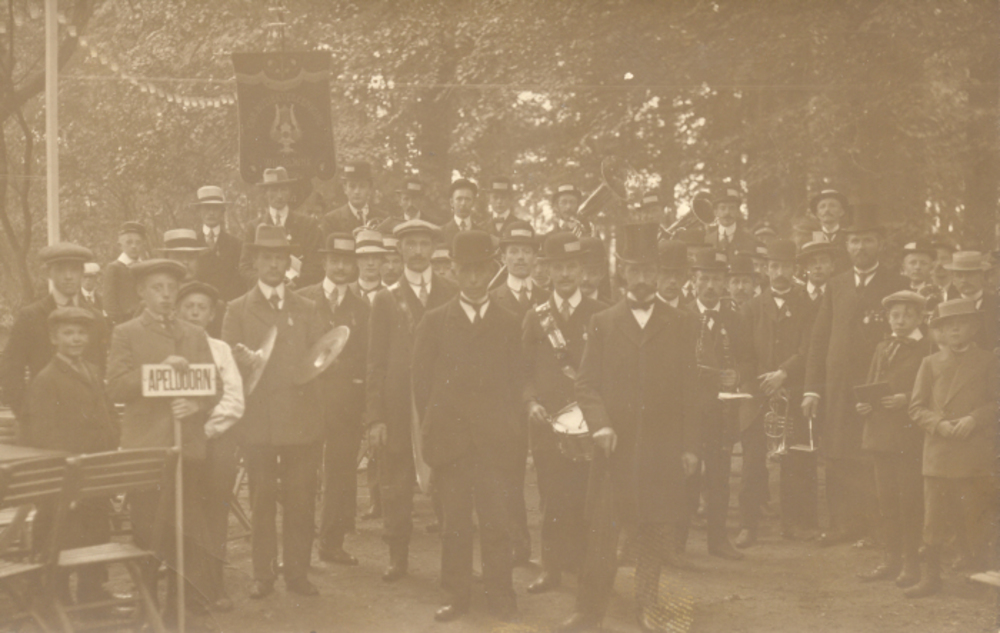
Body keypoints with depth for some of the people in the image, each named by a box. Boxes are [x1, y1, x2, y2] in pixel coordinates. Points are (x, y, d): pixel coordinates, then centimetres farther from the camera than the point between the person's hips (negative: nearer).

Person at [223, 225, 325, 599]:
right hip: (258, 421, -2)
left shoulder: (306, 310, 16)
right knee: (262, 500, 2)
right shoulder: (238, 310, 9)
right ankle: (263, 575, 11)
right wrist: (244, 360, -19)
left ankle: (297, 572, 11)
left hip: (302, 419, 2)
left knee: (301, 500, 1)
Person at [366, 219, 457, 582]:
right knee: (396, 487, 3)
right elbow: (376, 362, 4)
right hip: (399, 407, 0)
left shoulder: (450, 295, 10)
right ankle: (398, 556, 16)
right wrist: (375, 417, -4)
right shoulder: (386, 300, 8)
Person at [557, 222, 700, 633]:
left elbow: (689, 390, 7)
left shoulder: (680, 325, 8)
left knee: (655, 532, 6)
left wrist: (690, 446, 2)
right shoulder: (603, 323, 8)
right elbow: (586, 383, 3)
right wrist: (599, 425, -13)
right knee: (600, 532, -1)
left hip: (662, 448, 1)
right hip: (615, 446, 0)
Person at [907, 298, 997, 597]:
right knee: (934, 517, 0)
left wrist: (973, 419, -14)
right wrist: (939, 424, -11)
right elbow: (917, 407, 7)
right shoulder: (930, 363, 12)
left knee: (976, 516, 1)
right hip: (938, 452, 2)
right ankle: (931, 576, 6)